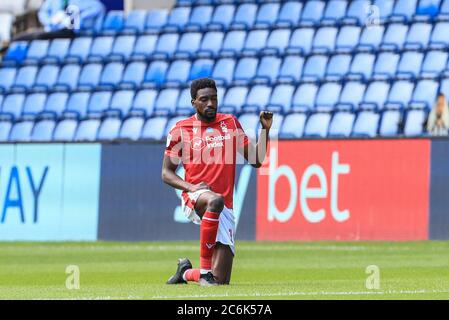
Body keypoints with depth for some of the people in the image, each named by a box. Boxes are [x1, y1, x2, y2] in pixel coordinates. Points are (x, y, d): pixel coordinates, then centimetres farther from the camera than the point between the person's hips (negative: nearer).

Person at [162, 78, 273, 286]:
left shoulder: (230, 123, 12)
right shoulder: (181, 130, 4)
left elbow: (256, 160, 11)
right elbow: (166, 173, 5)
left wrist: (265, 130, 1)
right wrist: (190, 187, -12)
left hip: (225, 209, 3)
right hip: (194, 200, -3)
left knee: (221, 282, -2)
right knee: (216, 200, -43)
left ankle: (186, 272, 33)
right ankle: (204, 270, -33)